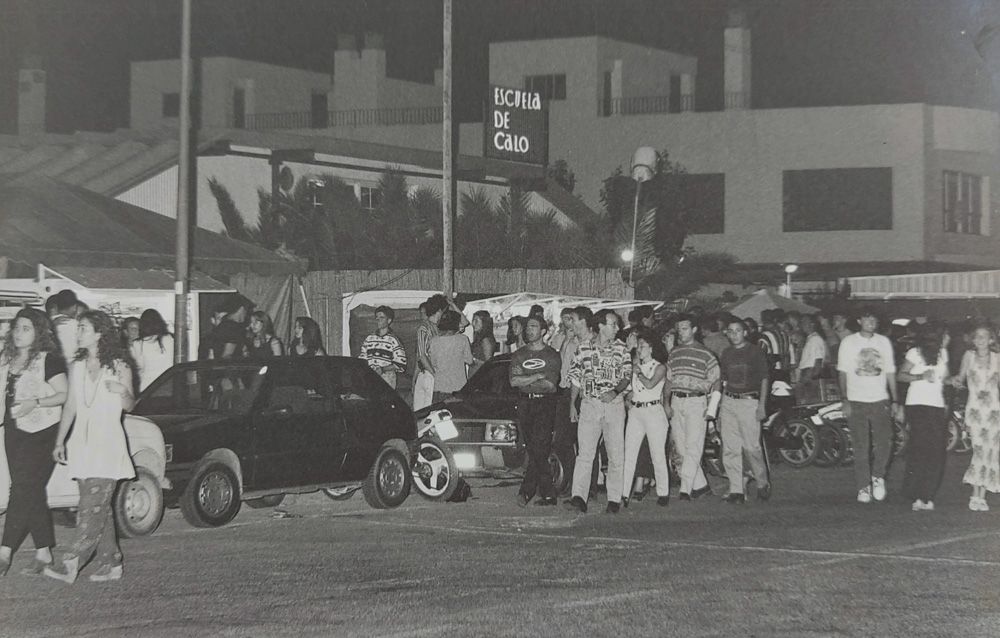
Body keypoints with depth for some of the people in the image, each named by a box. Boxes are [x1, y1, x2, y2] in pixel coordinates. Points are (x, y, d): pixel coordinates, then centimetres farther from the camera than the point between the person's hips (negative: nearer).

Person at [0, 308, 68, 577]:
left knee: (23, 489, -11)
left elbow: (64, 395, -10)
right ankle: (44, 552, 14)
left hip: (41, 432, -7)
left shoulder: (48, 360, -7)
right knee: (32, 493, 9)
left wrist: (36, 403, -21)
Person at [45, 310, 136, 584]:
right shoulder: (77, 367, 11)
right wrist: (60, 441, 12)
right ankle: (110, 563, 12)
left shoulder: (118, 366, -3)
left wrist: (123, 392, -20)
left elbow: (129, 406, 3)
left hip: (107, 442, -5)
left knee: (93, 507, -12)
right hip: (82, 442, 5)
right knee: (99, 508, 6)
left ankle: (71, 564, -17)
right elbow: (70, 405, 16)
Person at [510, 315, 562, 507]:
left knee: (539, 449, -15)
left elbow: (551, 384, -7)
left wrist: (524, 379, -4)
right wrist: (538, 377, -6)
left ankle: (526, 491, -13)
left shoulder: (552, 356, 5)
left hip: (546, 404, -4)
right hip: (525, 404, 4)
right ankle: (548, 495, 6)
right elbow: (513, 381, 1)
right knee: (534, 450, 1)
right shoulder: (518, 356, 15)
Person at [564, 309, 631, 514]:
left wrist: (615, 391, -16)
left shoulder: (621, 349, 5)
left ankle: (614, 499, 8)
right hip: (589, 404, 0)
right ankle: (579, 498, -14)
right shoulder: (583, 349, 5)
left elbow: (627, 377, 2)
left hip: (614, 404, 1)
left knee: (616, 454, 1)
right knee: (585, 453, -8)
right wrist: (572, 405, 7)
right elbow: (576, 380, 11)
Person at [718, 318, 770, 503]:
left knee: (751, 447, -9)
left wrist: (761, 406, -7)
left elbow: (764, 379, 1)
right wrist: (721, 408, 13)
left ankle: (763, 483, 10)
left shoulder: (755, 351, 1)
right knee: (730, 449, -1)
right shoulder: (726, 353, 14)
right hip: (728, 402, 5)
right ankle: (736, 490, 2)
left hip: (749, 402, -5)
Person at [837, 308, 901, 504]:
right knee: (861, 447, -2)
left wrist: (895, 401, 8)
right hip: (857, 401, -2)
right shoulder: (848, 342, 4)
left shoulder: (884, 342, 12)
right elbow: (842, 372, 2)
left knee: (884, 442, -9)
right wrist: (845, 400, -8)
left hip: (881, 400, 2)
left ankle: (877, 476, 14)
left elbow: (890, 372, 14)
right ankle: (863, 488, 5)